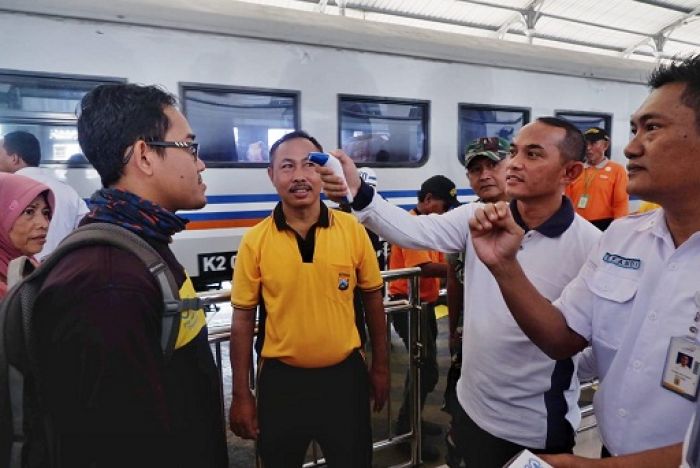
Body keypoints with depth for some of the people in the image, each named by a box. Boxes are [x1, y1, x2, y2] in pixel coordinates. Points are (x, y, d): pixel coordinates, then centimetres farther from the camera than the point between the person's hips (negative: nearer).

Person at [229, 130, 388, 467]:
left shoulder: (352, 229, -7)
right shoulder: (255, 241, -8)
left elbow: (372, 300, 3)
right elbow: (243, 319, -2)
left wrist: (380, 367, 7)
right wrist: (241, 394, 0)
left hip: (344, 374, 1)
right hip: (281, 379, 0)